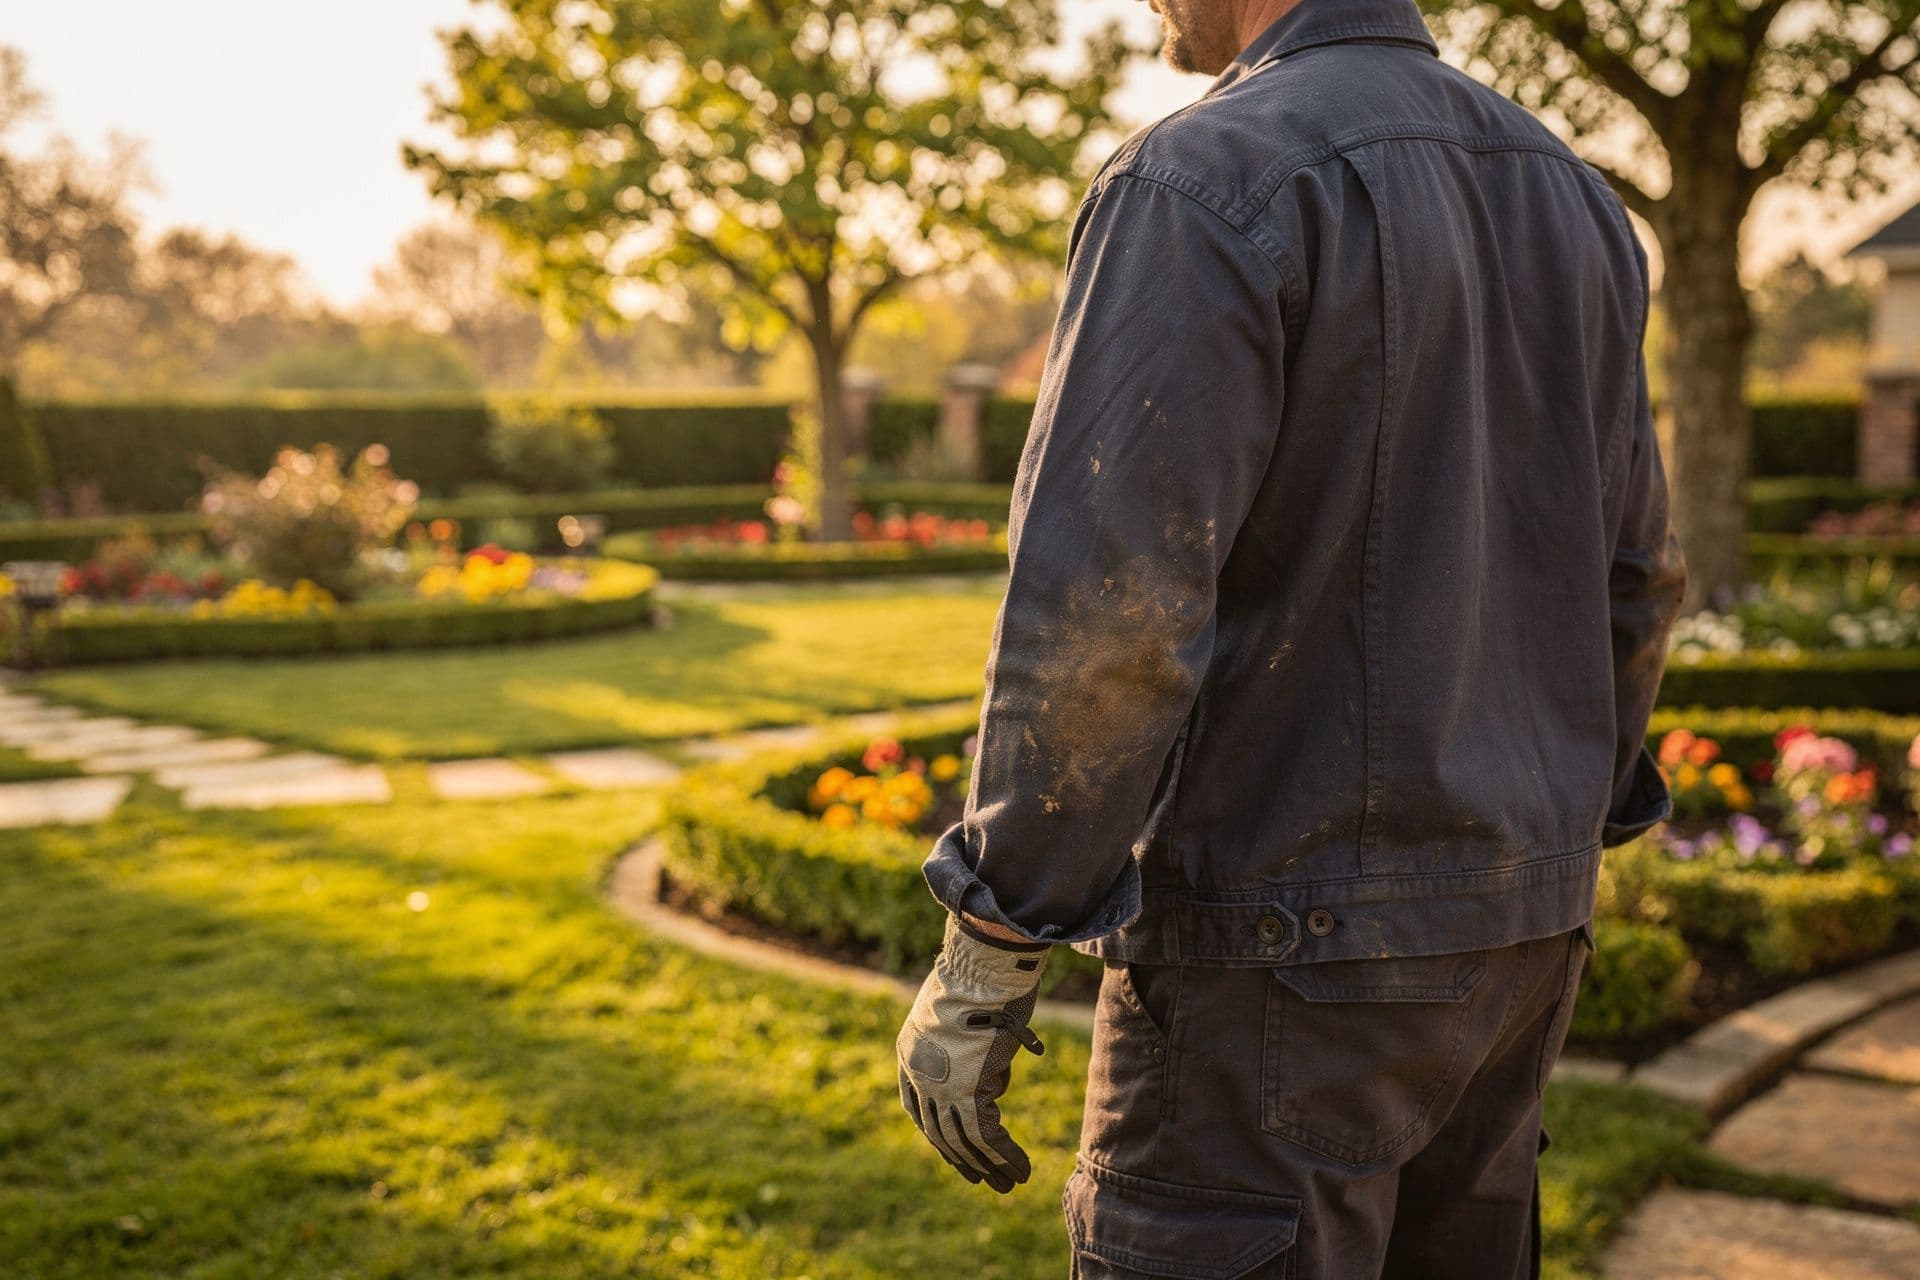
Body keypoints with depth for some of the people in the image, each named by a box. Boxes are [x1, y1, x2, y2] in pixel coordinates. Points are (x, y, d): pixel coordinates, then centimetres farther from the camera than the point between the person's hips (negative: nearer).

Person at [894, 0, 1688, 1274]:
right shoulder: (1562, 192, 9)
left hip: (1286, 943, -8)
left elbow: (1104, 613, -23)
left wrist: (984, 962, -15)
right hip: (1497, 927, 8)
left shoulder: (1204, 187, -17)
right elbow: (1627, 572, 15)